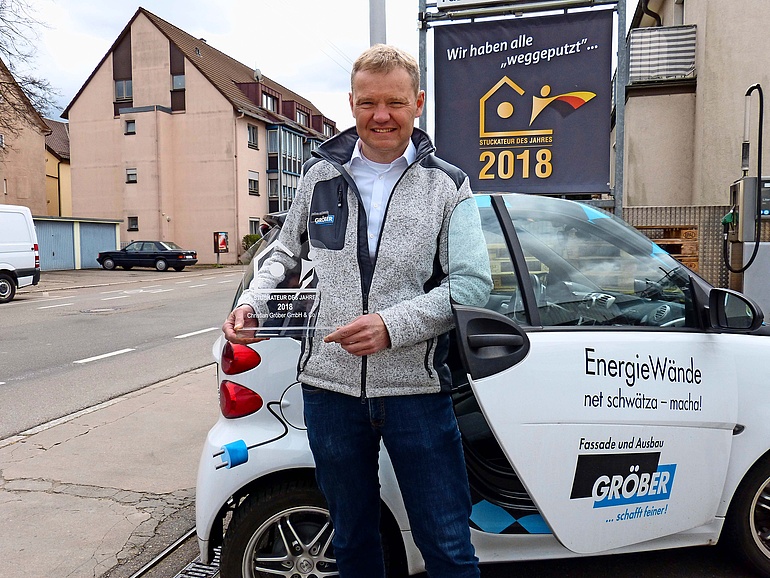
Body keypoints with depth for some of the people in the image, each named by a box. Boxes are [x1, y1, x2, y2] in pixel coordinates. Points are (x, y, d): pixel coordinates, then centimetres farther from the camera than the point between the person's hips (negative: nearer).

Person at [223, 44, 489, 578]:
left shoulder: (448, 185, -1)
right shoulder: (321, 174, 6)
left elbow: (474, 285, -7)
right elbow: (287, 252, 19)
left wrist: (393, 325, -19)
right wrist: (252, 302, 0)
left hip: (416, 389, -2)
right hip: (331, 388, 3)